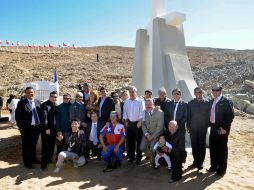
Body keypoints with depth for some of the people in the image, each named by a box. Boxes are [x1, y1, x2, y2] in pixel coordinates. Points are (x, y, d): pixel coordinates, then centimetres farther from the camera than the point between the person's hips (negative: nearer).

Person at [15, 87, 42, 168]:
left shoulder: (38, 102, 6)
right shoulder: (21, 103, -8)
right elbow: (17, 116, -8)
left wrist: (40, 124, 4)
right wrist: (20, 126, -10)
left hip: (36, 127, 5)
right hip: (26, 128, -4)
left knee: (33, 145, 20)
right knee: (26, 146, 9)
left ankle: (33, 159, 36)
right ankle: (26, 162, 23)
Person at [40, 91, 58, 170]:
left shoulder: (56, 106, 10)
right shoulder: (44, 105, -8)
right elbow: (44, 117, -15)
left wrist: (57, 128, 10)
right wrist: (46, 128, -18)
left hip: (53, 129, 6)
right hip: (46, 129, -6)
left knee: (52, 145, 12)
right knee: (45, 146, -1)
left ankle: (49, 159, 27)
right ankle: (43, 163, 7)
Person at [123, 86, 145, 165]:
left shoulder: (140, 101, -5)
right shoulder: (126, 102, 8)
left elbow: (142, 112, -10)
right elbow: (125, 112, 10)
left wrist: (140, 122, -15)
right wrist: (126, 121, 5)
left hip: (137, 123, -4)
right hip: (129, 123, 4)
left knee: (139, 141, 2)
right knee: (130, 141, 11)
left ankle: (138, 158, 14)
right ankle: (131, 157, 24)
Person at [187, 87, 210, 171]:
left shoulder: (206, 103, -2)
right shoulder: (191, 103, 2)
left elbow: (208, 115, 2)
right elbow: (188, 115, 4)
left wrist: (207, 125, -4)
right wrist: (188, 126, 0)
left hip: (202, 128, -1)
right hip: (193, 128, 1)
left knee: (201, 145, 7)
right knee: (194, 145, 8)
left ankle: (200, 162, 19)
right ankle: (195, 161, 23)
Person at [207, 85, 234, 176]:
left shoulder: (226, 102, -10)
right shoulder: (211, 102, 11)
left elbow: (230, 116, -14)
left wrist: (224, 128, -18)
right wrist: (210, 124, 6)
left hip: (222, 129, -6)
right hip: (213, 128, 7)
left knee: (222, 149, 5)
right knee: (213, 148, 14)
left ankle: (222, 169, 20)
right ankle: (214, 166, 30)